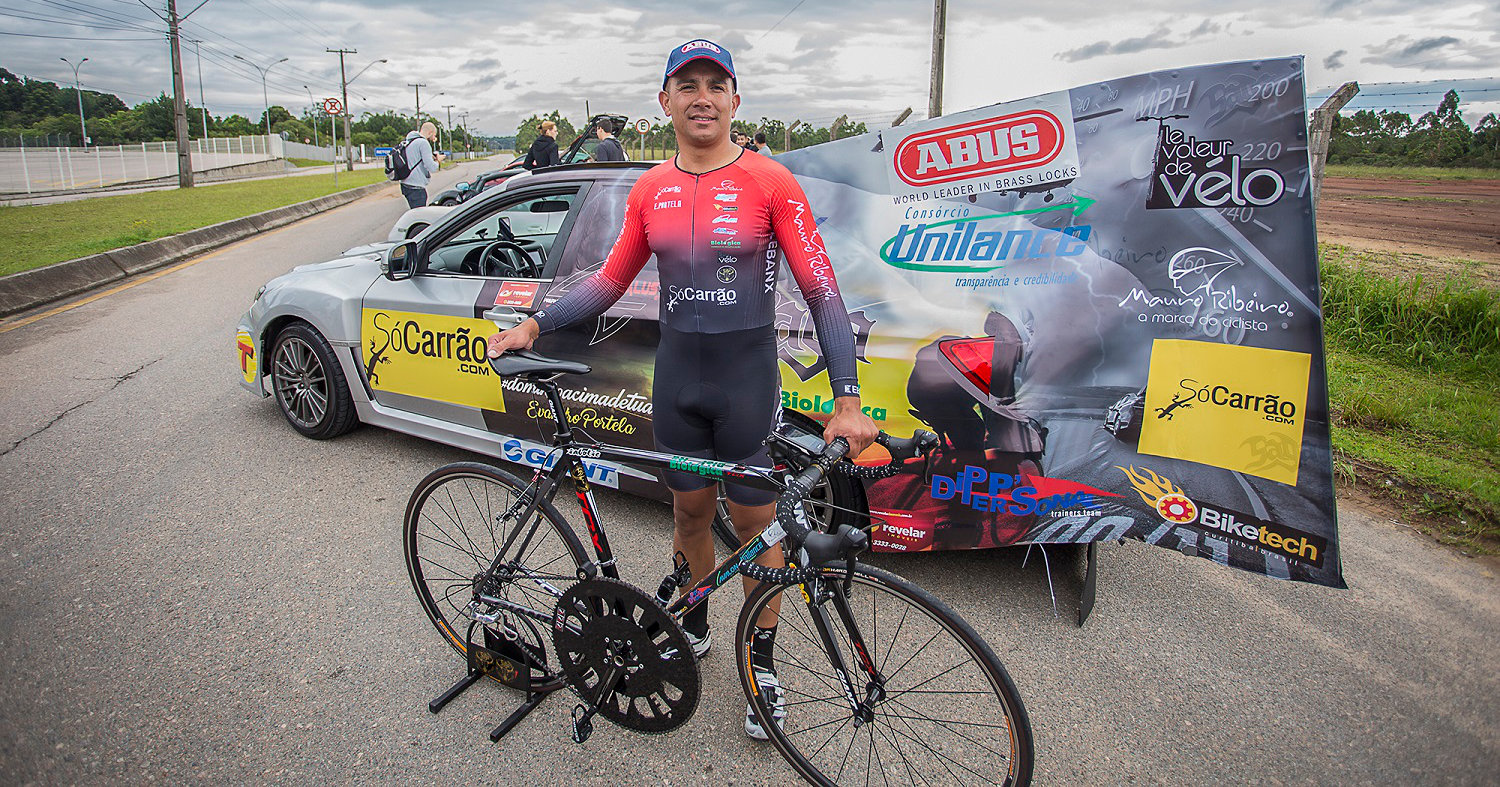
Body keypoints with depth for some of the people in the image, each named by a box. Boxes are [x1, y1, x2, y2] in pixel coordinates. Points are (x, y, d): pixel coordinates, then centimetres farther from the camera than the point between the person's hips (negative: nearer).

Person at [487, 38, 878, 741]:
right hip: (677, 374, 4)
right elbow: (609, 282, 12)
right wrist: (534, 324, 1)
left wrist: (847, 401, -21)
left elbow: (821, 291, -13)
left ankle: (762, 665, 27)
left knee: (756, 521, 7)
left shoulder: (770, 183, -9)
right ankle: (693, 626, 41)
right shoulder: (650, 191, 4)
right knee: (690, 510, 17)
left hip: (747, 377, -3)